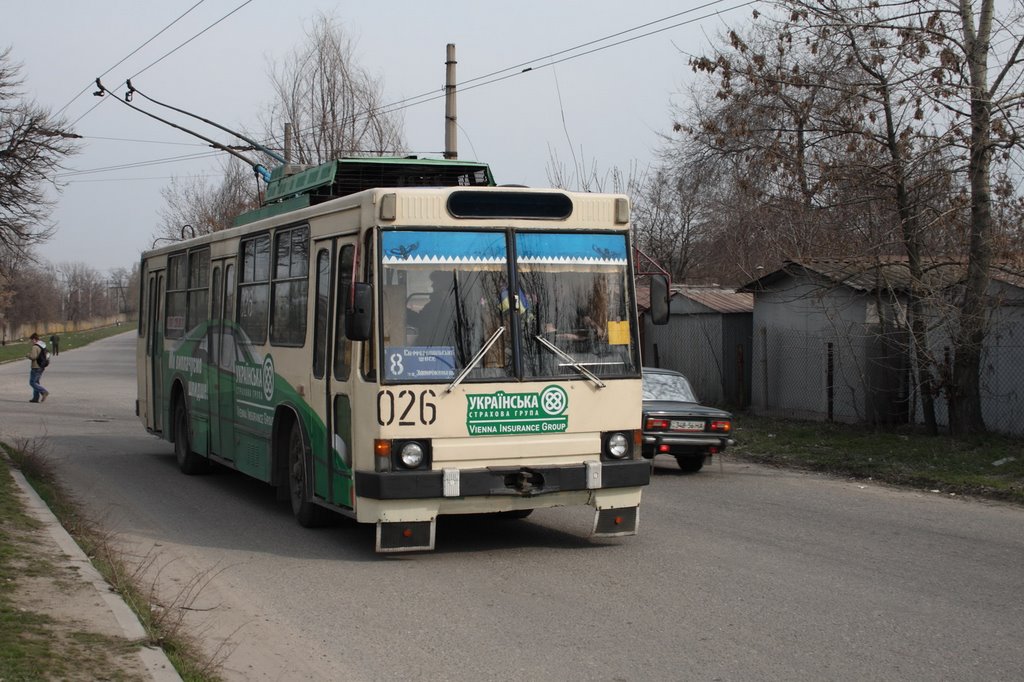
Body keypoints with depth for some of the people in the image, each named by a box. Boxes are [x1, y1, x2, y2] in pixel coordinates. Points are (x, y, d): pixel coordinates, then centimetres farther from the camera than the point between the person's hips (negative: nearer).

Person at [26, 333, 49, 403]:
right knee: (36, 382, 15)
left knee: (32, 382, -2)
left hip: (36, 367, -9)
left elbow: (33, 357, -24)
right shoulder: (43, 346, 10)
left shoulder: (35, 347, -17)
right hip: (41, 367, 9)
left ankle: (44, 392, -15)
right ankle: (36, 398, 14)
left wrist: (27, 355, -5)